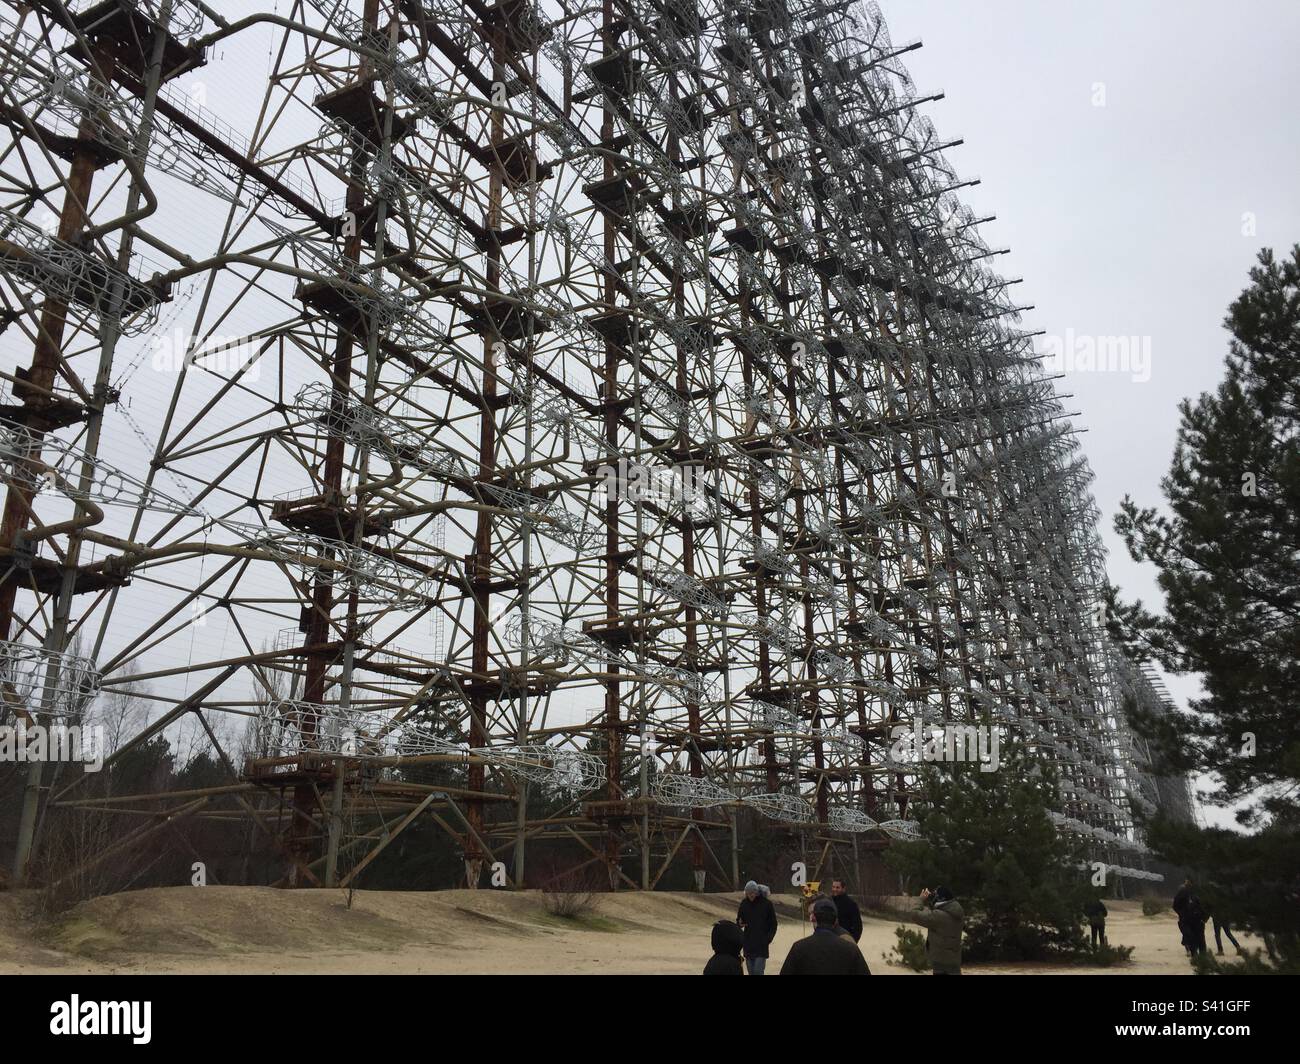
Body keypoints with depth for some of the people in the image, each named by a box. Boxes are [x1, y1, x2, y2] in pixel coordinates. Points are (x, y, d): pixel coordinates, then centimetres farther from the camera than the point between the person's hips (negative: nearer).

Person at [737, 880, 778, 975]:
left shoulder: (767, 903, -5)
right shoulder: (744, 903, 4)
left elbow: (773, 924, 0)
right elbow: (739, 920, 12)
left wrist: (769, 938, -10)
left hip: (762, 945, -4)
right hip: (748, 944, 4)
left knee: (758, 970, -10)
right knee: (751, 971, 9)